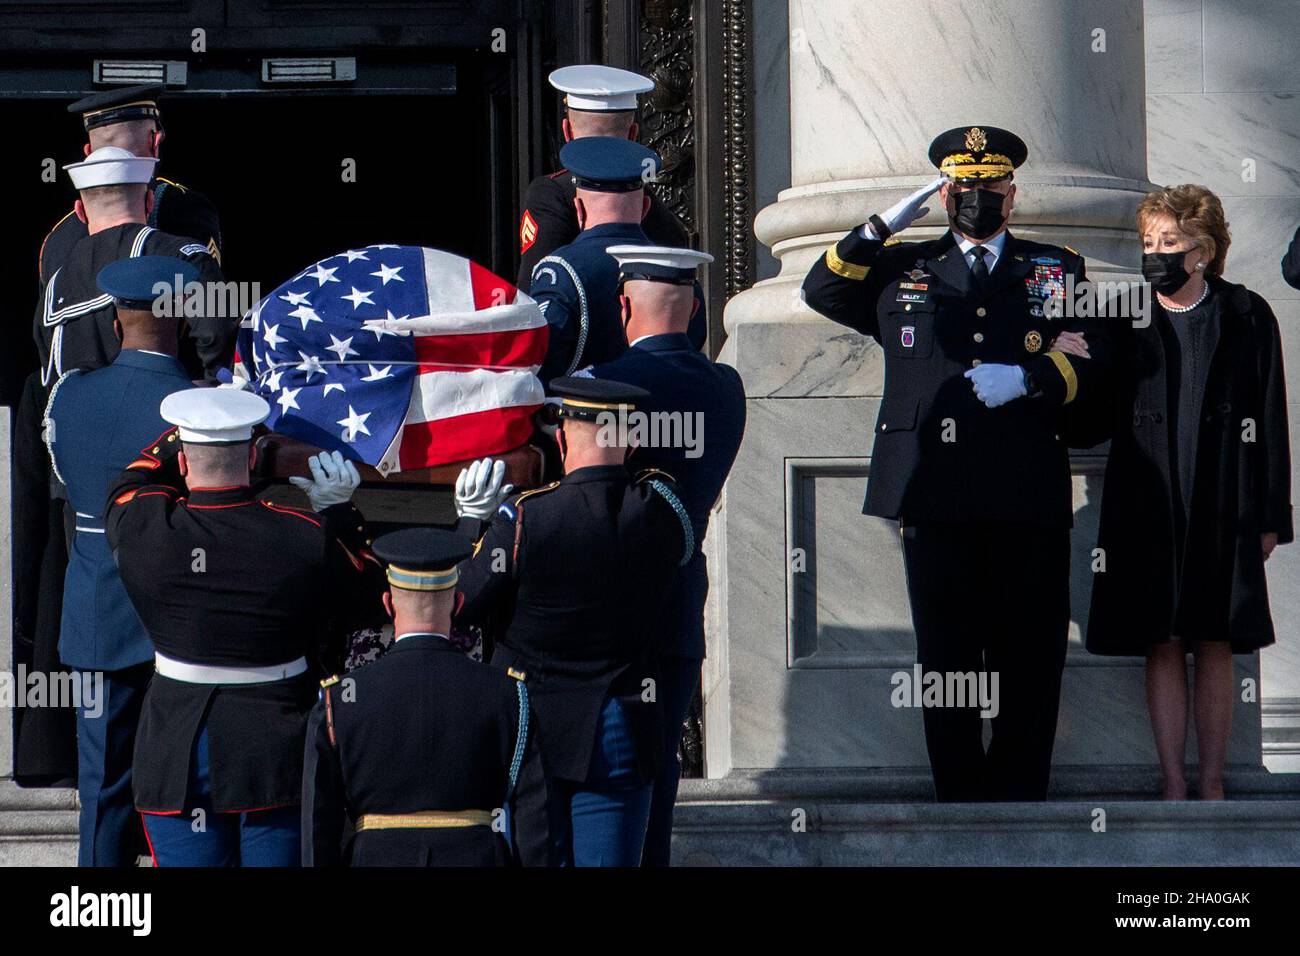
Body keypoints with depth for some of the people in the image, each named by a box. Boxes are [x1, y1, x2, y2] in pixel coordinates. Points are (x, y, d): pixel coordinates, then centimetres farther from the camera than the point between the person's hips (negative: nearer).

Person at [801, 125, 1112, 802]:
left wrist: (1026, 379, -10)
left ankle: (1018, 805, 7)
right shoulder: (902, 270, 18)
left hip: (1028, 493, 0)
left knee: (1029, 661, 0)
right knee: (945, 652, 0)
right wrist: (882, 229, 3)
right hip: (932, 490, 0)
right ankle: (959, 803, 6)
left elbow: (1095, 365, 8)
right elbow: (823, 291, 13)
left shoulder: (1058, 271, 15)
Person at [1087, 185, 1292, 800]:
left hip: (1222, 508, -1)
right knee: (1162, 646, 1)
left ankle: (1212, 786, 8)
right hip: (1147, 507, 1)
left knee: (1215, 647, 2)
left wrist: (1269, 515, 0)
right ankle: (1173, 788, 5)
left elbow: (1270, 420, 4)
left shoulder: (1246, 317, 4)